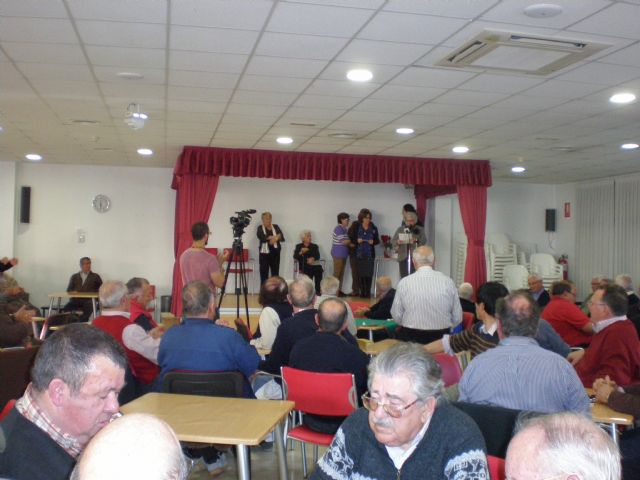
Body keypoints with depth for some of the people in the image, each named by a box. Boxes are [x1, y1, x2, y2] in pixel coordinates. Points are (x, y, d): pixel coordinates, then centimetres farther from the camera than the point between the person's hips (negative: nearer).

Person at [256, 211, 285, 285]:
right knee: (264, 274, -1)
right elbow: (262, 237, -16)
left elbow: (282, 238, -2)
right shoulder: (260, 228, 4)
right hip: (264, 253, -2)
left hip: (275, 253, 2)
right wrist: (275, 237, -13)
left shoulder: (276, 227, 11)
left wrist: (275, 238, -21)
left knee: (275, 274, 2)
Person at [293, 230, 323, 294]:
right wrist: (301, 252, -17)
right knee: (309, 270, -35)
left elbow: (318, 256, 3)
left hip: (313, 264, 1)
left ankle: (317, 289, -28)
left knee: (319, 268, -33)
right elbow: (295, 256, 3)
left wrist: (313, 258, -19)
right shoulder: (298, 246, 17)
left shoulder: (314, 246, 20)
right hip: (303, 265, -1)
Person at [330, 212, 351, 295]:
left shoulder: (345, 229, 15)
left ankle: (339, 290, 16)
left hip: (343, 254, 9)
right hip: (338, 254, -9)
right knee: (337, 273, -5)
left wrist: (349, 242, -5)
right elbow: (343, 242, -19)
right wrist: (352, 240, -6)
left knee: (341, 273, 11)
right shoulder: (338, 228, -13)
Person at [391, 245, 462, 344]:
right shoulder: (448, 282, -4)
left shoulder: (404, 283, -7)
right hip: (441, 338, 2)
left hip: (411, 338, -2)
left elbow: (396, 317, -1)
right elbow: (457, 318, -1)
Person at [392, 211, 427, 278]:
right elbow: (393, 241, 11)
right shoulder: (400, 229, 15)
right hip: (403, 257, 2)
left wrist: (416, 240, -22)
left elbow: (424, 241, -3)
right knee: (404, 277, -4)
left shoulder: (420, 229, 8)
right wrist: (397, 242, -11)